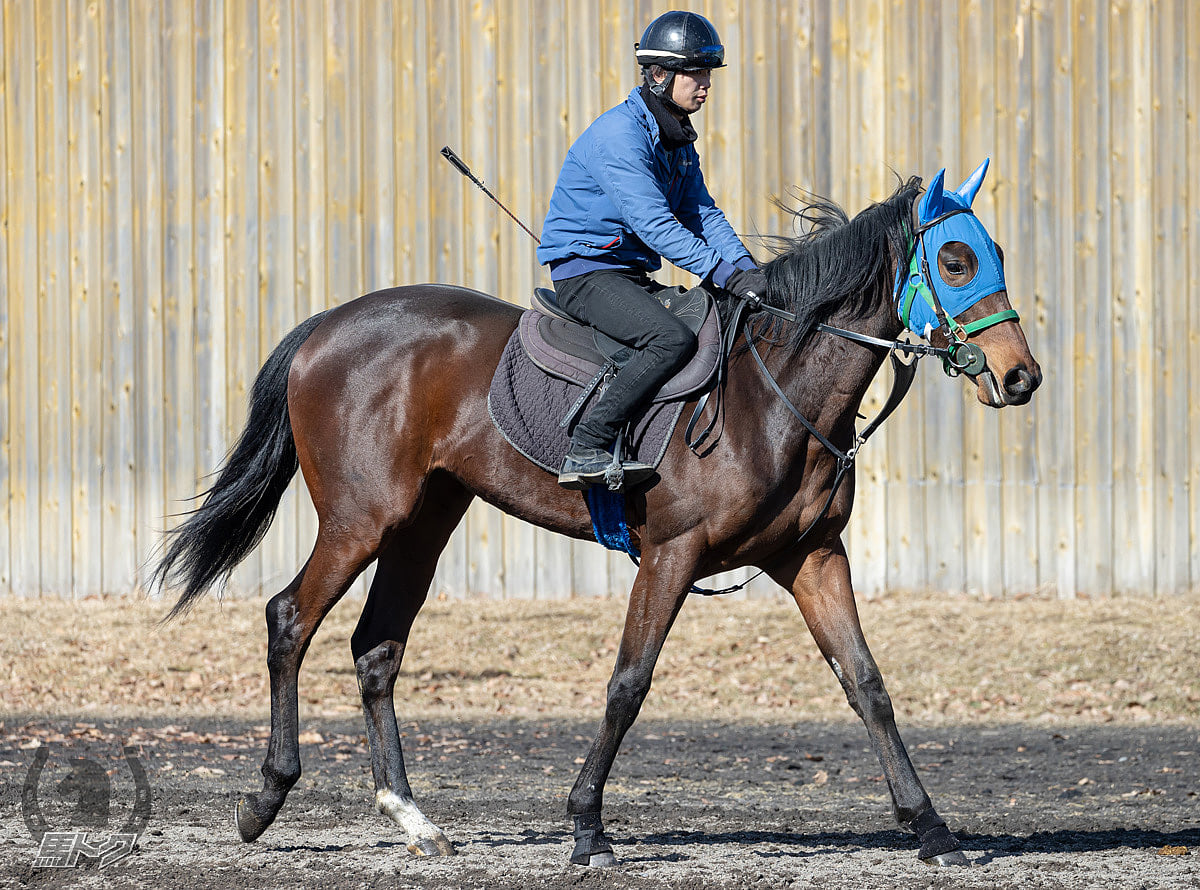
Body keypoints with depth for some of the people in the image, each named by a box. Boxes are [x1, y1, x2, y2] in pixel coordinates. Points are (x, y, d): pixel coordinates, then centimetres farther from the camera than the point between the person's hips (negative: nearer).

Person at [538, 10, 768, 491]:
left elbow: (702, 214, 11)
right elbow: (653, 223, -26)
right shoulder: (621, 133, -19)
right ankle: (585, 451, -30)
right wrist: (725, 273, -29)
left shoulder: (678, 140, 13)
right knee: (673, 339, -30)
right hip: (586, 270, -10)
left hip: (632, 274, 10)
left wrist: (746, 268, -7)